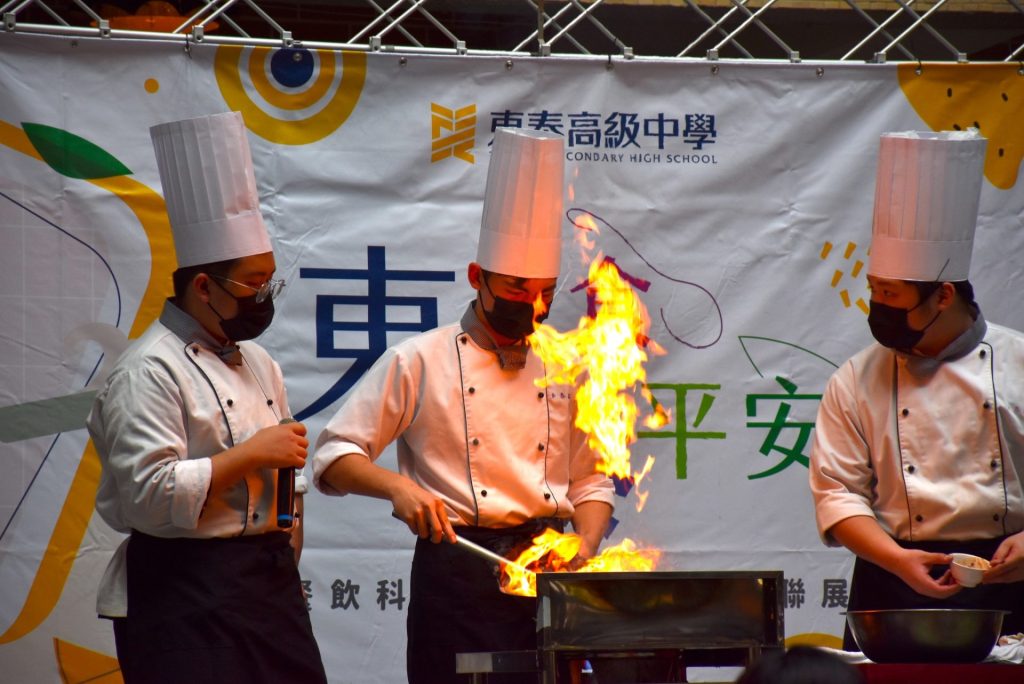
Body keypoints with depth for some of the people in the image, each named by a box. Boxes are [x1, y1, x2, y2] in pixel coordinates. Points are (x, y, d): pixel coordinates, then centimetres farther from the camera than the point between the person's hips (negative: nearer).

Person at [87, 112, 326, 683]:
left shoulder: (257, 362, 17)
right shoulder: (150, 372, -11)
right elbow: (149, 494, -21)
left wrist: (287, 566, 15)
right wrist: (251, 453, -16)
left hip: (268, 581, 8)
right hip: (187, 597, -8)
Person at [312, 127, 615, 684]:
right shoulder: (419, 362, 0)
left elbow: (590, 483, 19)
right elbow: (334, 456, -2)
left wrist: (585, 546, -1)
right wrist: (398, 486, -20)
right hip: (456, 573, -4)